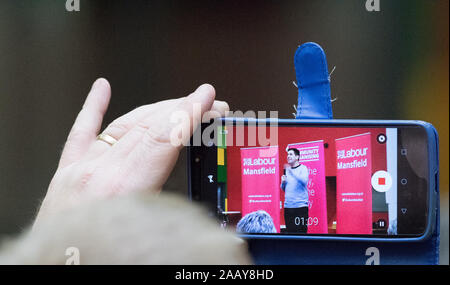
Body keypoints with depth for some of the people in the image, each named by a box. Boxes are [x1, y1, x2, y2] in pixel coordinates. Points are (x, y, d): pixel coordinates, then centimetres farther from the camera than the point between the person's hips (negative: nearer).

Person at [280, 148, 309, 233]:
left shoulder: (302, 168, -1)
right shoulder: (287, 170, 15)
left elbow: (304, 181, -20)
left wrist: (291, 171, -24)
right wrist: (283, 182, 1)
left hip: (300, 206, -6)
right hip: (288, 206, 6)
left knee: (301, 231, -8)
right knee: (290, 231, 6)